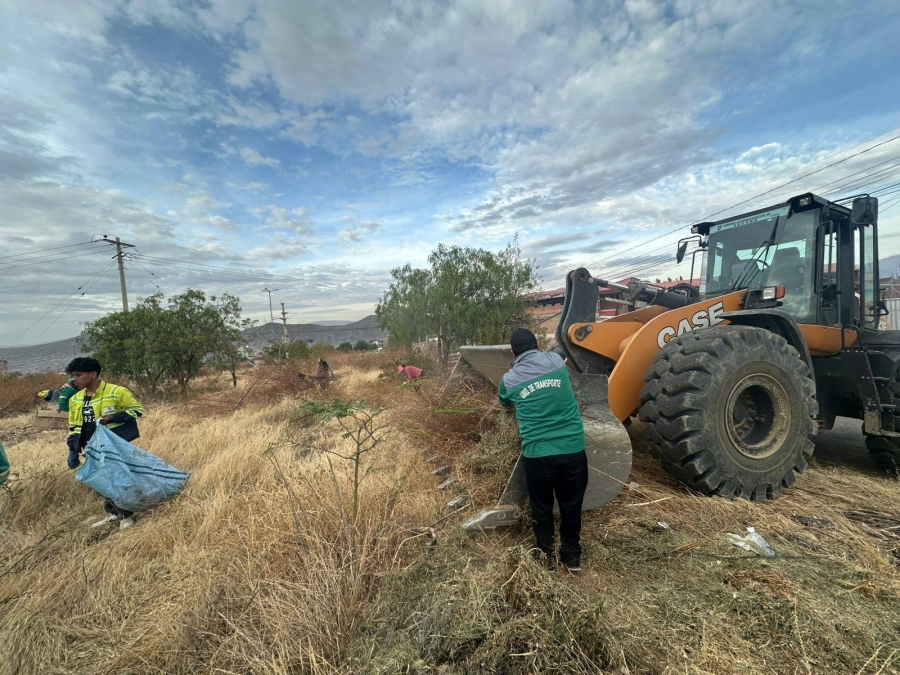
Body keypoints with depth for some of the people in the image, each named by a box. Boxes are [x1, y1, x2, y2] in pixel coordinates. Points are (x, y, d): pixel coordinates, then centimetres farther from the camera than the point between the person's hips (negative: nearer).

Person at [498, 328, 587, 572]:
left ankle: (547, 555, 36)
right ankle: (572, 556, 37)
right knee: (571, 504, 21)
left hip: (537, 453, -2)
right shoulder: (557, 361, 3)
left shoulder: (509, 379, 1)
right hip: (573, 449, 2)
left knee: (541, 507, 20)